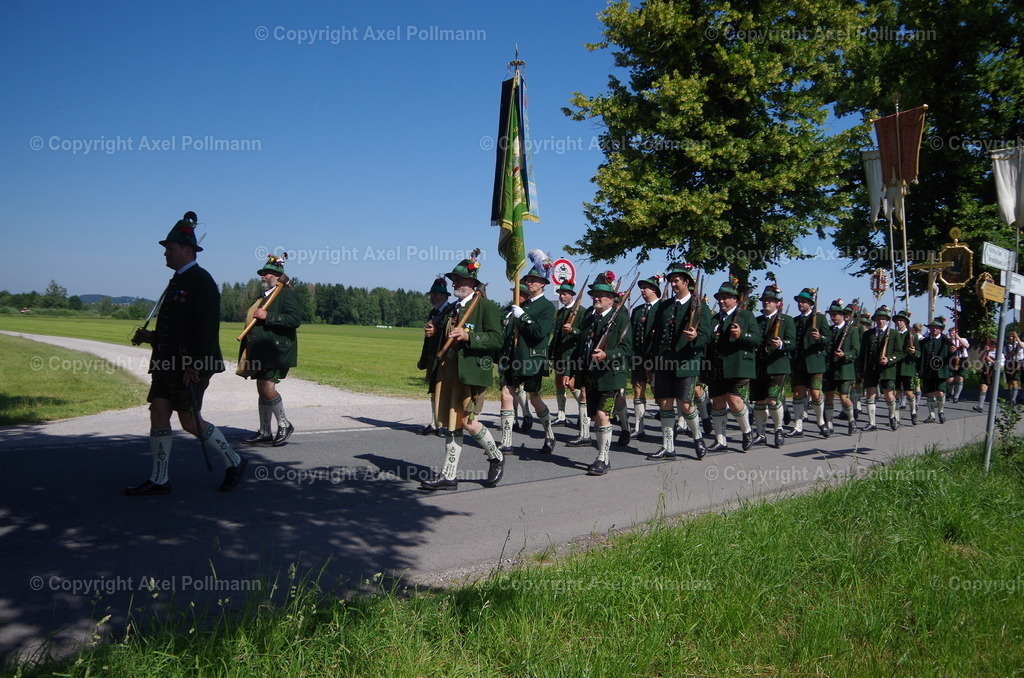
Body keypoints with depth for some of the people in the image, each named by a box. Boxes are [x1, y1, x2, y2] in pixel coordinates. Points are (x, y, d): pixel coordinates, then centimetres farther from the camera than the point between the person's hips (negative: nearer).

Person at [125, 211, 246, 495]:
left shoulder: (201, 281, -13)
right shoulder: (177, 281, 16)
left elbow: (207, 328, -20)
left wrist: (195, 365, -24)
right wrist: (152, 337, 9)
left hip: (192, 366, -9)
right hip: (169, 363, 9)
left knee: (191, 422, -3)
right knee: (158, 415, 6)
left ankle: (234, 462, 14)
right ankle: (159, 480, 13)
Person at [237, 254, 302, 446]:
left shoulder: (287, 294, -7)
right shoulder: (263, 296, 21)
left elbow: (295, 319, -21)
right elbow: (252, 321, 35)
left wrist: (267, 316, -22)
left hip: (277, 350, -9)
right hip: (260, 352, 9)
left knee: (267, 388, -15)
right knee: (262, 390, 9)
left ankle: (284, 425, 3)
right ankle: (264, 433, 15)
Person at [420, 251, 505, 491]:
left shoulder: (486, 307, -6)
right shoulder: (452, 309, 19)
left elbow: (497, 339, -16)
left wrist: (468, 336, -25)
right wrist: (434, 333, 13)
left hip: (472, 372, -8)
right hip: (447, 371, 8)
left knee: (467, 421, -10)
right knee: (451, 423, 8)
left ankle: (496, 457, 16)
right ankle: (449, 475, 12)